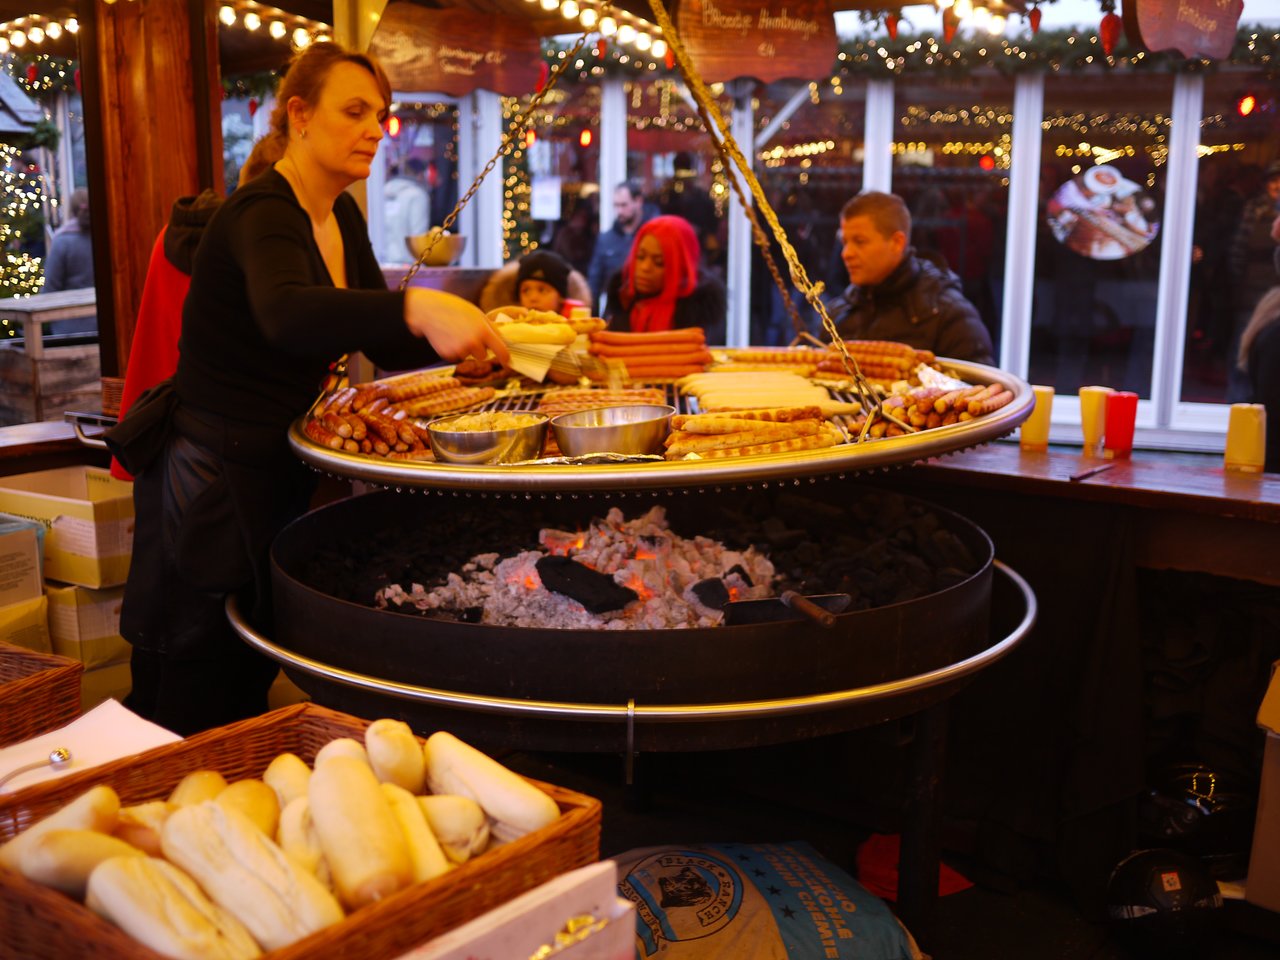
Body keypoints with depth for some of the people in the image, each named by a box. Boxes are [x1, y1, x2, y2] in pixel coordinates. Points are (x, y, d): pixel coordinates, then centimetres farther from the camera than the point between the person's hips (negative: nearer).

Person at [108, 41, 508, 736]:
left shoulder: (342, 216, 8)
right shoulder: (263, 214, -19)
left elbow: (384, 343, 10)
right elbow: (285, 315, -41)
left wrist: (479, 329, -7)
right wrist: (417, 307, -56)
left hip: (276, 473, 9)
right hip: (211, 479, -9)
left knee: (247, 693, 19)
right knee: (189, 718, 1)